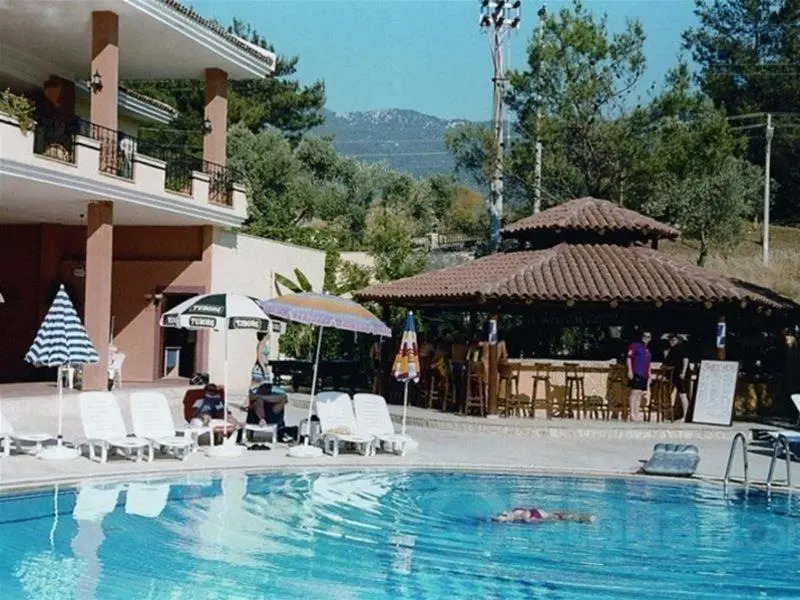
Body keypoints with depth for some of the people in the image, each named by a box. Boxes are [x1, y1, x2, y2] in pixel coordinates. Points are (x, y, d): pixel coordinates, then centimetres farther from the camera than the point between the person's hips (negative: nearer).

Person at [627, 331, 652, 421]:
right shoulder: (635, 346, 0)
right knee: (635, 392, -12)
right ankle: (632, 414, -13)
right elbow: (629, 358, -7)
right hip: (636, 374, -8)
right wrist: (630, 370, -15)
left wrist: (649, 375, 23)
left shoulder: (647, 350, 22)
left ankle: (637, 414, 9)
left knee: (640, 395, 7)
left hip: (644, 376, 8)